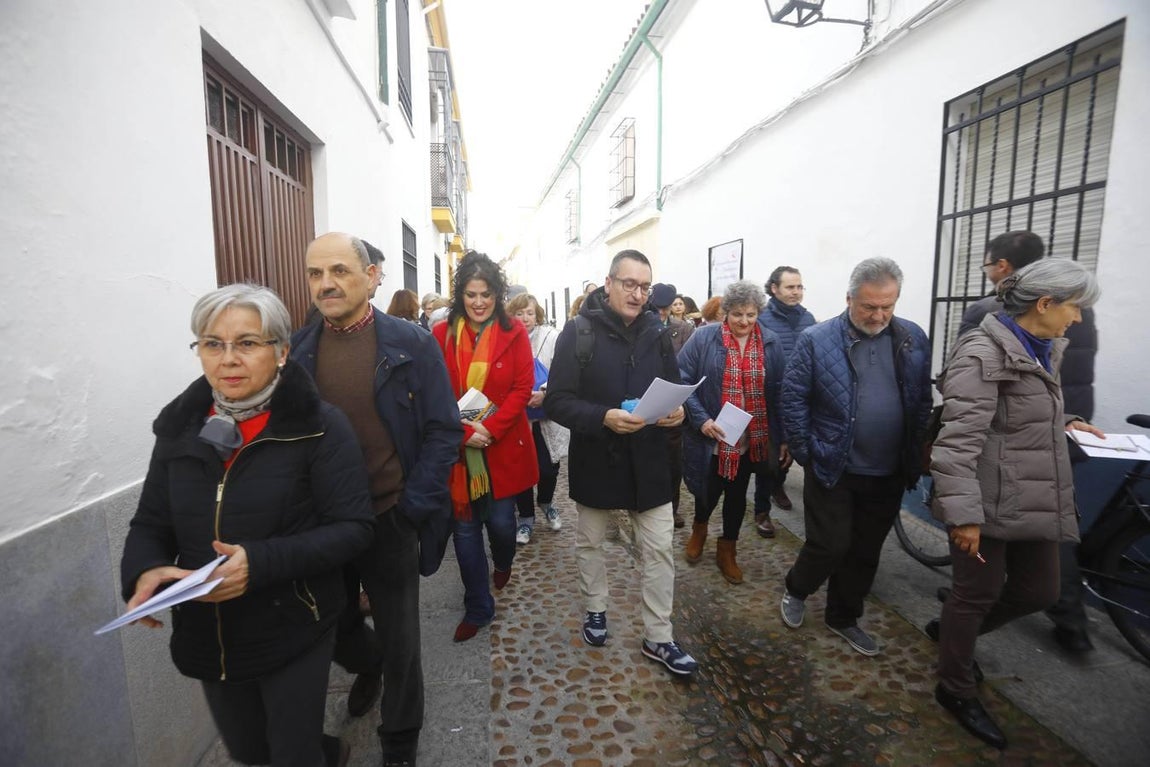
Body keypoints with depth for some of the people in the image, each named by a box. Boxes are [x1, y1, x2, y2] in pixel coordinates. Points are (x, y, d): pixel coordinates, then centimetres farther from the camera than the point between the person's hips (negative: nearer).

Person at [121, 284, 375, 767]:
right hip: (206, 636, 6)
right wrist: (145, 570, -14)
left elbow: (353, 528, -17)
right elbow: (149, 523, 7)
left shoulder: (319, 427, -15)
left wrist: (262, 562, -29)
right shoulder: (179, 426, 0)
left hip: (293, 634, -5)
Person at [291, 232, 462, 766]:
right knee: (333, 628, 23)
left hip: (390, 519, -3)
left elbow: (443, 431, -9)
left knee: (399, 642, 13)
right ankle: (368, 666, 58)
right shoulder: (297, 350, 0)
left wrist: (412, 507, -13)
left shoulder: (411, 345, -9)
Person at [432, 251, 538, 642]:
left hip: (503, 447, -1)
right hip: (457, 449, 1)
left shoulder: (514, 332, -2)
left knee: (500, 521, 8)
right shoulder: (441, 334, 0)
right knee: (464, 530, 9)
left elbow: (522, 388, -6)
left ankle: (503, 563, 46)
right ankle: (477, 609, 28)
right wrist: (463, 432, -15)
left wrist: (489, 428, -16)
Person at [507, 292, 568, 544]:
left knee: (548, 468, 7)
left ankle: (546, 503, 39)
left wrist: (545, 392, -25)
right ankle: (526, 517, 28)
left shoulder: (552, 337, -3)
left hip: (546, 417, 0)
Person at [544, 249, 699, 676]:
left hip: (648, 461, 3)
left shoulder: (656, 332, 1)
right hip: (595, 460, -2)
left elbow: (674, 388, 9)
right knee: (589, 542, 18)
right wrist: (603, 418, -30)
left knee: (659, 549, 8)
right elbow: (556, 402, -16)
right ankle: (595, 609, 44)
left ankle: (658, 637, 26)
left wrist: (677, 410, -14)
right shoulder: (578, 333, -11)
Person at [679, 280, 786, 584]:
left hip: (751, 439, 3)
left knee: (737, 493, 15)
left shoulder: (770, 343, 0)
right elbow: (682, 381, -9)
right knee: (710, 490, 10)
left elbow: (778, 392, 4)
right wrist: (701, 419, -19)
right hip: (712, 438, -2)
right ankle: (699, 528, 45)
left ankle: (727, 550, 37)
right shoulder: (703, 338, -9)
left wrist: (783, 437, 4)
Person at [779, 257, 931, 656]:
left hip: (889, 473, 4)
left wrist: (915, 455, 5)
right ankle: (796, 590, 32)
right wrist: (804, 451, -7)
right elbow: (793, 398, -8)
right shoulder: (816, 339, -11)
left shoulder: (914, 339, 2)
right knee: (830, 546, 2)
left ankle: (843, 617, 36)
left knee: (866, 551, 15)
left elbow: (923, 401, 8)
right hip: (832, 468, -4)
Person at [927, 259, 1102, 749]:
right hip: (990, 502, -9)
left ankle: (950, 630, 41)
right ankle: (956, 690, 28)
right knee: (978, 594, 6)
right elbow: (959, 441, -25)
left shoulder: (1041, 350, 11)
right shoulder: (983, 355, -20)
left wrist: (1063, 425, 13)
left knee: (1039, 592, 18)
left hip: (1034, 500, 9)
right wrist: (963, 512, -26)